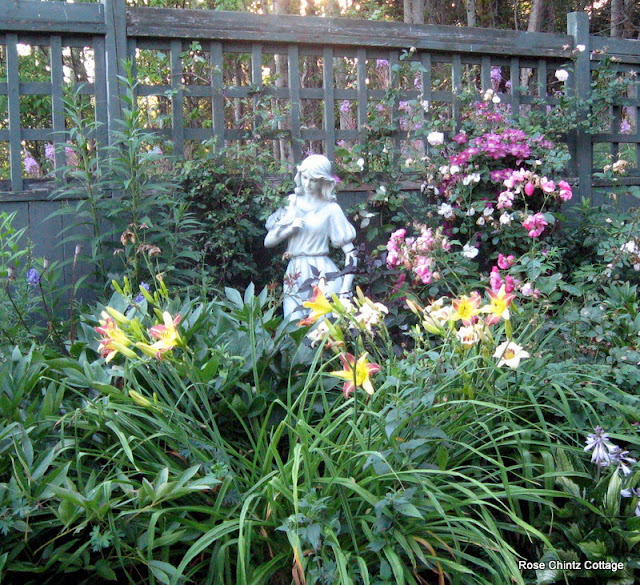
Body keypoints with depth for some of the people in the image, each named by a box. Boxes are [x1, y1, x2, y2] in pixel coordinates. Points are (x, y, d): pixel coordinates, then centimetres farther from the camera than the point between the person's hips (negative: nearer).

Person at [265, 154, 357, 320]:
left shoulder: (331, 209, 0)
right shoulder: (291, 204, 10)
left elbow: (350, 252, -3)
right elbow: (268, 241, 7)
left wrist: (345, 290, -10)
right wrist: (290, 228, -10)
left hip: (323, 277, -3)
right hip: (294, 278, 3)